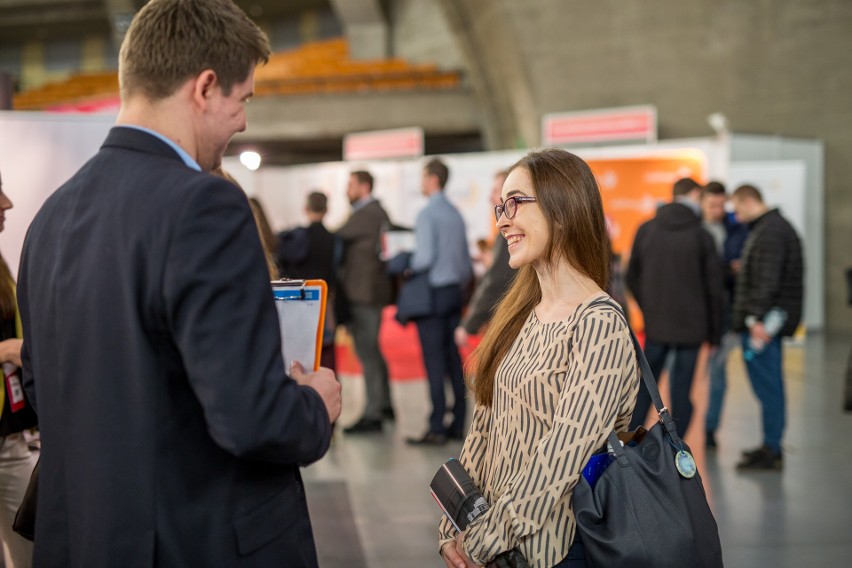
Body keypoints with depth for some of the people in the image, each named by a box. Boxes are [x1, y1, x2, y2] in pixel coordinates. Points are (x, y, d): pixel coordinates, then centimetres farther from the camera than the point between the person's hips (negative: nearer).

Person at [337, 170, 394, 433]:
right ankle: (384, 405, 27)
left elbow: (335, 238, -10)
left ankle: (372, 415, -4)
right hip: (372, 291, 10)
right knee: (372, 350, 18)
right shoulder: (378, 212, 17)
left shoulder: (366, 214, -15)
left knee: (367, 352, -7)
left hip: (362, 293, -10)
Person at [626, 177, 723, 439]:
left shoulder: (646, 230, 1)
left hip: (656, 324, 3)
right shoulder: (702, 236, -7)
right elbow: (713, 288, -4)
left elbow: (632, 278, 6)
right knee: (681, 390, 4)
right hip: (691, 325, -2)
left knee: (645, 386, 13)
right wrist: (714, 332, 6)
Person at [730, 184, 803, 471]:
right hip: (770, 322, 11)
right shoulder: (778, 226, 18)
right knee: (771, 386, 14)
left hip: (762, 323, -11)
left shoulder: (769, 232, -16)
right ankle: (771, 446, 21)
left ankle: (771, 452, -3)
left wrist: (758, 318, -26)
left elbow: (767, 280, -24)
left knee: (767, 386, -7)